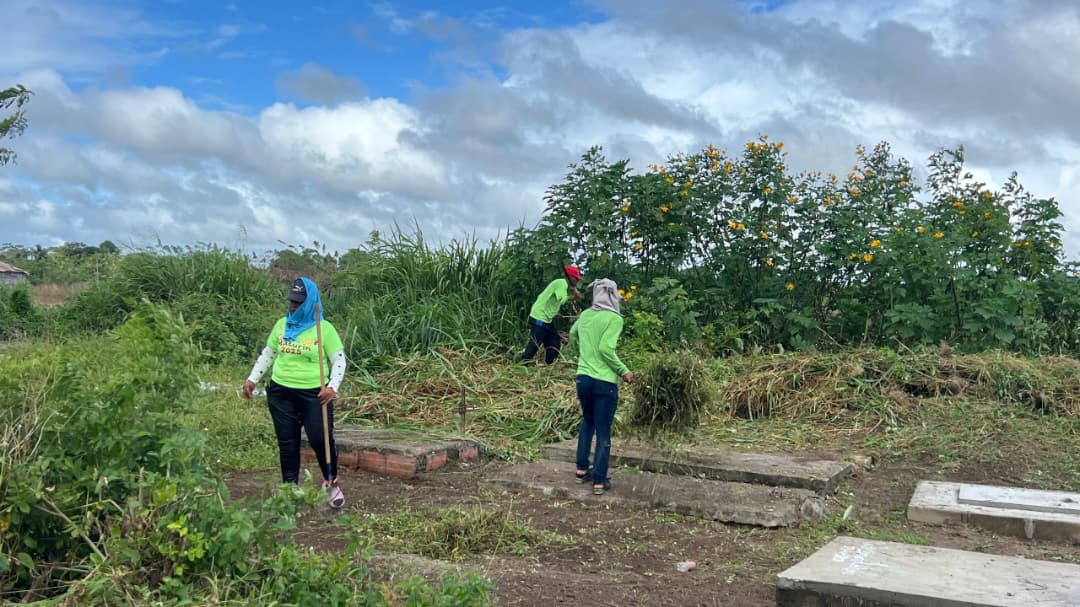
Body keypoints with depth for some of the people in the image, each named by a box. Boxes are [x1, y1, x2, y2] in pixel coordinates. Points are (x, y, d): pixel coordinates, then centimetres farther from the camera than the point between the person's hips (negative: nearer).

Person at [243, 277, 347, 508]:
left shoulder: (324, 328, -7)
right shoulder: (282, 325, 6)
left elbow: (339, 360, -7)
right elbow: (267, 354, 17)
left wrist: (333, 387, -20)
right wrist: (252, 379, 10)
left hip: (314, 395, -4)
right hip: (281, 393, 4)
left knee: (321, 439, -6)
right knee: (287, 443, 9)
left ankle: (331, 484, 15)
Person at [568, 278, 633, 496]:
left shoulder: (585, 315, 7)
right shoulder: (614, 318, -12)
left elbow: (572, 334, 26)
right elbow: (606, 349, -21)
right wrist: (624, 371, -11)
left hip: (583, 377, 6)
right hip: (604, 381, -6)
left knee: (587, 422, 24)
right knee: (603, 431, 3)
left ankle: (582, 469, 29)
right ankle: (599, 481, 6)